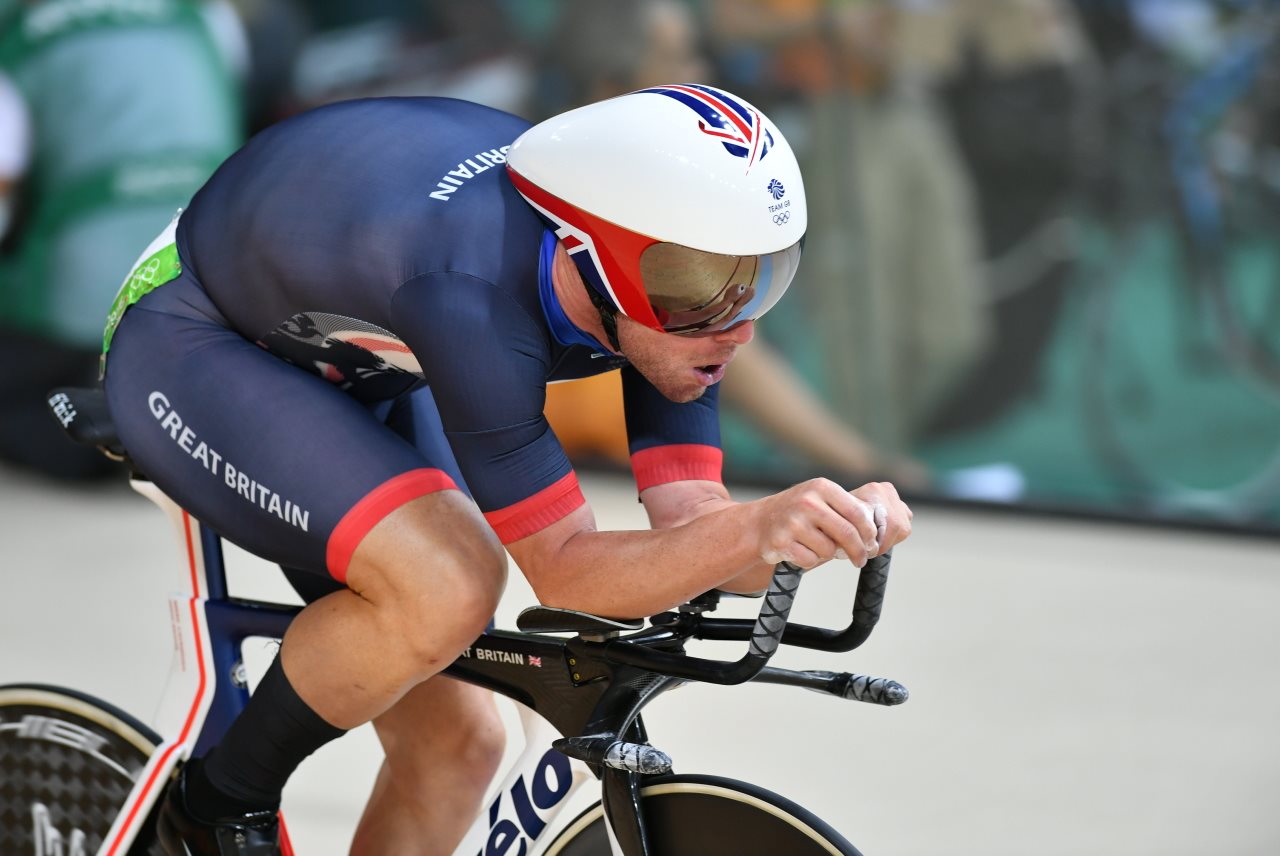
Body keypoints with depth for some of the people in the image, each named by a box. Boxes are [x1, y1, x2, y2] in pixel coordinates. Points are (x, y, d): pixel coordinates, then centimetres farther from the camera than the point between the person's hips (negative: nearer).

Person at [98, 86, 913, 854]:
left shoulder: (668, 283, -20)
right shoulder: (477, 292, -41)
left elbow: (690, 525, -18)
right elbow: (566, 573, -36)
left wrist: (842, 526, -37)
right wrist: (756, 530, -51)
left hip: (349, 371, 8)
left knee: (456, 743, 1)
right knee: (448, 584, -32)